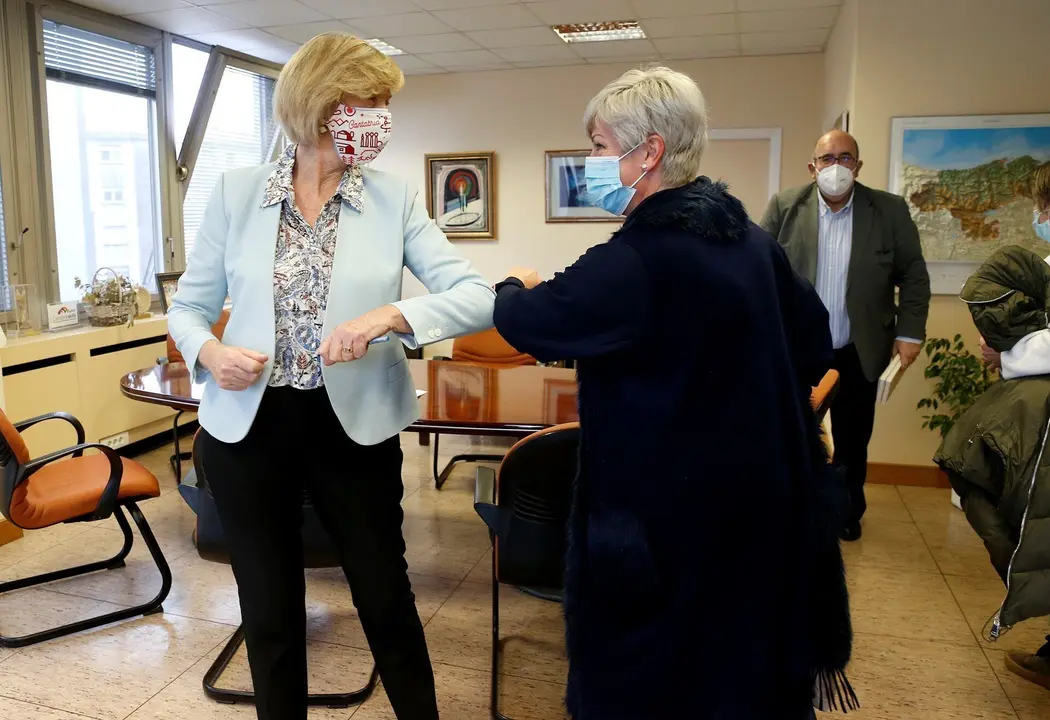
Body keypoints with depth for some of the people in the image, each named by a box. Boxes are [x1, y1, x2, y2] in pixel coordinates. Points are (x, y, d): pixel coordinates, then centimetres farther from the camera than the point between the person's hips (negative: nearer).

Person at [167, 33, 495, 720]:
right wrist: (210, 353, -16)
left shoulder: (395, 199, -4)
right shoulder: (237, 193, -1)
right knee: (270, 611, 16)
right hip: (248, 428, 1)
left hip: (355, 427, 0)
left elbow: (478, 297, -11)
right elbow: (189, 305, 6)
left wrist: (390, 315, -27)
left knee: (386, 597, 14)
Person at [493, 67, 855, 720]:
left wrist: (515, 287, 8)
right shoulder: (750, 238, 1)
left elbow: (528, 323, -14)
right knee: (744, 659, 26)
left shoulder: (637, 259, -24)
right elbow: (812, 344, 10)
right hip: (759, 509, 8)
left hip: (666, 521, -7)